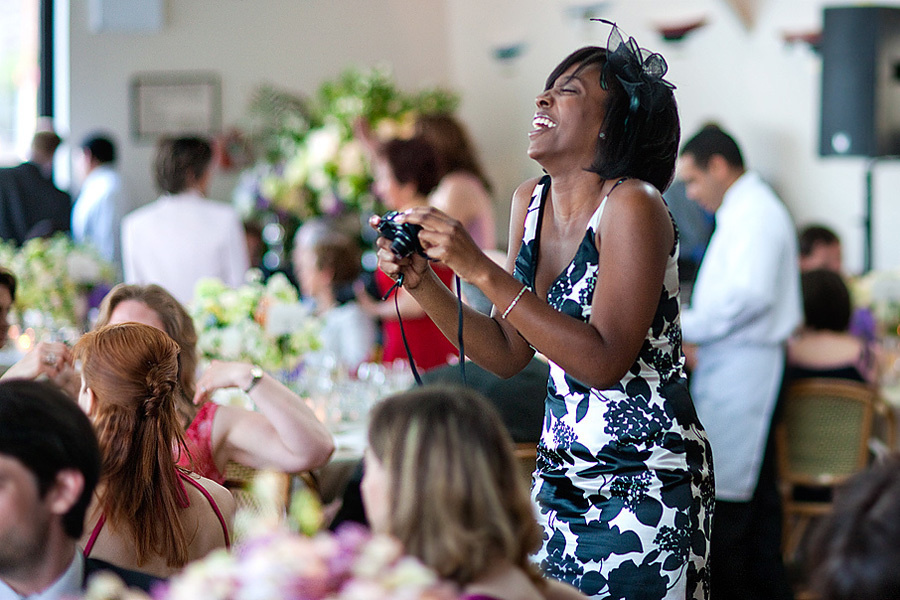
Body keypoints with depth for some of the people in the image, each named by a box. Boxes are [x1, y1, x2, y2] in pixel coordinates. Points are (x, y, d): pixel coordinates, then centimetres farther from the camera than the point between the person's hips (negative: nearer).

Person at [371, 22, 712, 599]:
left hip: (644, 486, -7)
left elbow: (603, 361, -25)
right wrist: (422, 282, -4)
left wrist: (483, 270, -26)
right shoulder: (530, 203, 6)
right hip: (559, 475, 7)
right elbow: (509, 355, 9)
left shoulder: (632, 206, -16)